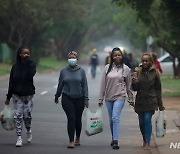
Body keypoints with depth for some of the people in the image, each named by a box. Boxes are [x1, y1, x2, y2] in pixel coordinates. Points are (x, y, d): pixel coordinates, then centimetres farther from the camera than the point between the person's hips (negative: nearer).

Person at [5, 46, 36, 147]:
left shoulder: (31, 64, -2)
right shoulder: (15, 66, 2)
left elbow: (31, 74, -23)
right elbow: (11, 82, 5)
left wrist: (28, 62, -22)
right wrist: (8, 97, 6)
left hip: (28, 95, -1)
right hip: (17, 95, 1)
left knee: (27, 115, -3)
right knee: (18, 116, -3)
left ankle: (29, 130, 28)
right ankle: (19, 138, 1)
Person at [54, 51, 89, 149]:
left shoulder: (81, 71, 0)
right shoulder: (64, 71, 2)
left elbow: (85, 85, 0)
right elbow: (60, 85, 11)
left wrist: (86, 99, -4)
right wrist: (57, 96, 17)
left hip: (79, 98, 1)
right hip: (67, 98, -1)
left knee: (78, 119, 9)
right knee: (71, 119, -10)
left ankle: (78, 138, 31)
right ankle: (71, 141, -8)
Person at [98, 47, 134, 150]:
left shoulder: (125, 69, -1)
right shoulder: (107, 68, 3)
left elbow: (129, 85, 5)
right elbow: (103, 84, 6)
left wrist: (131, 99, 8)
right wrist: (101, 98, 5)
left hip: (120, 97, -3)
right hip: (108, 97, 3)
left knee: (115, 118, -16)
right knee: (111, 119, 12)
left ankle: (115, 141, -20)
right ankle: (114, 138, 27)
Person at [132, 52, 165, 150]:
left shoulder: (154, 72, -1)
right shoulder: (138, 72, 3)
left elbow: (158, 89, 4)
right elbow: (135, 89, 3)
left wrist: (160, 104, 6)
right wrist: (134, 83, -20)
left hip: (151, 100, -3)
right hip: (140, 100, 3)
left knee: (147, 120, -12)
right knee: (141, 122, 8)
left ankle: (147, 143, -8)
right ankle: (144, 140, 29)